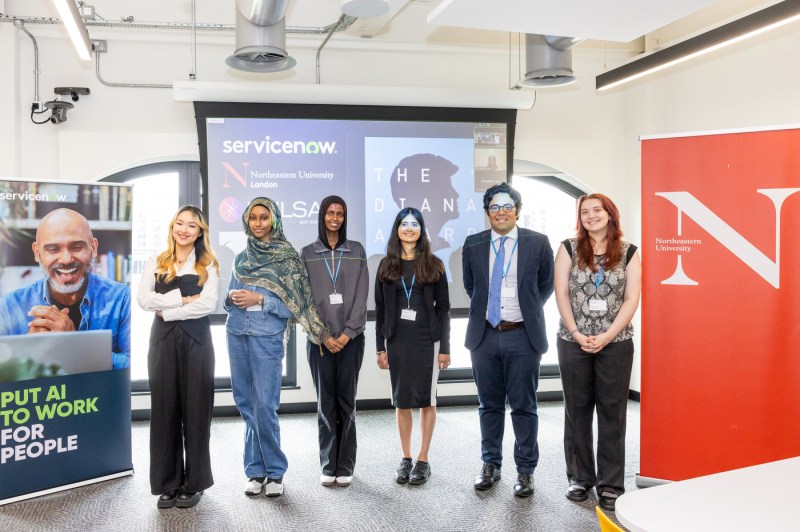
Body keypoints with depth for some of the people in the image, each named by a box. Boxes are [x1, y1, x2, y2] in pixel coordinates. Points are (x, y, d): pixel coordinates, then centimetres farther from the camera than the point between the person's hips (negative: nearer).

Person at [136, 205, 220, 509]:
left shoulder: (208, 265, 4)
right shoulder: (156, 262, 10)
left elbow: (208, 304, -9)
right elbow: (143, 299, -4)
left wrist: (167, 311, -9)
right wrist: (183, 298, -11)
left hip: (196, 341, -2)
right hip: (163, 340, 2)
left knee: (195, 409, 2)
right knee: (165, 409, 4)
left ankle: (193, 483, 13)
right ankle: (167, 483, 14)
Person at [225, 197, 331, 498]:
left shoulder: (288, 257, -1)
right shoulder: (241, 257, 13)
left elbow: (293, 303, -5)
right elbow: (230, 296, 18)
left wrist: (259, 299, -15)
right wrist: (233, 297, -5)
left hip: (267, 335, -5)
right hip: (237, 332, 5)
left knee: (264, 406, -7)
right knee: (246, 404, 7)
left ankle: (274, 472, 9)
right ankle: (255, 471, 18)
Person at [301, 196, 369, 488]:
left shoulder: (356, 251, 8)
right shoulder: (308, 253, 7)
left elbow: (361, 294, 1)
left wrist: (347, 333, -8)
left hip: (350, 337, 0)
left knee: (346, 401, 2)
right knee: (325, 402, 3)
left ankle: (345, 467, 10)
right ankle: (328, 466, 12)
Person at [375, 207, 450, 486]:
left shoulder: (433, 265, 2)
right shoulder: (387, 265, 6)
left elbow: (443, 308, 1)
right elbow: (380, 309, 6)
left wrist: (445, 347, -4)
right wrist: (380, 347, 1)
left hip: (427, 339, -1)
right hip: (397, 339, 2)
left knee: (426, 399, 4)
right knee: (401, 399, 7)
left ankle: (423, 460, 13)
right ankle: (406, 458, 18)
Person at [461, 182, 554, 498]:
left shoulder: (538, 243, -3)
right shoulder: (473, 245, 3)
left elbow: (546, 285, 10)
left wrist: (528, 310, 10)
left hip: (522, 336, -2)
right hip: (485, 335, 2)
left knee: (524, 406, 5)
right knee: (489, 405, 13)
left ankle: (525, 470, 18)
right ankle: (491, 465, 27)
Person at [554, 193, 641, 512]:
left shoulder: (628, 253, 3)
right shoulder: (569, 248, 4)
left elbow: (631, 300, -3)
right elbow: (561, 294, -1)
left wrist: (606, 336, -12)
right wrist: (577, 334, -10)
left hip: (616, 343, 0)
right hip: (573, 342, 1)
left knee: (612, 412, 4)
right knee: (577, 410, 8)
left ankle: (611, 485, 15)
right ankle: (580, 478, 22)